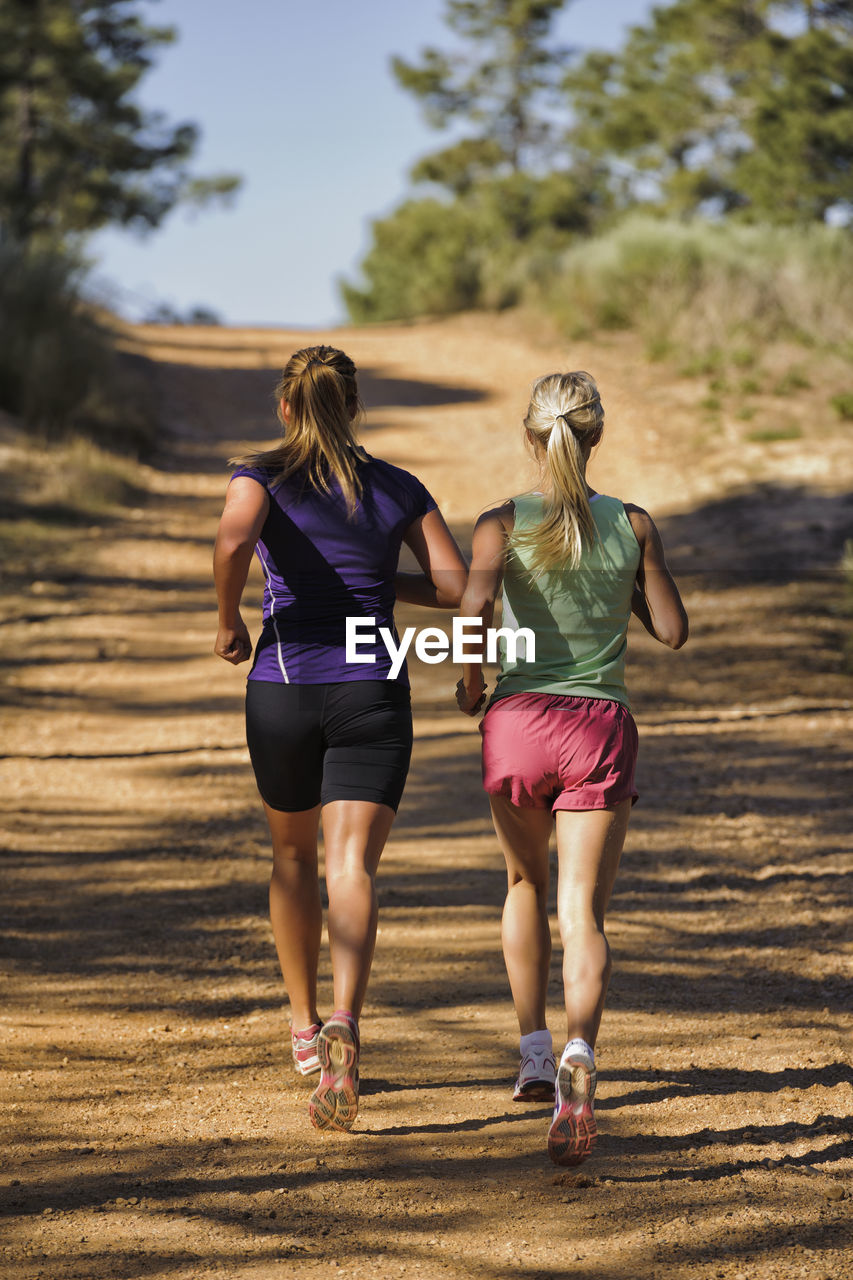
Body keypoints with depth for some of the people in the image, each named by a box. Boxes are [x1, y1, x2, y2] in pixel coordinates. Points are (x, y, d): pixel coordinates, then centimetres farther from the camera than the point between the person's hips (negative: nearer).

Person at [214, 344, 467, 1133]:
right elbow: (458, 586, 5)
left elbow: (234, 538, -22)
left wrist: (229, 621, -6)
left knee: (294, 854, 23)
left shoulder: (262, 475, 0)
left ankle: (305, 1026, 34)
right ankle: (344, 1026, -35)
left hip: (283, 688, 0)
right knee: (351, 870, -11)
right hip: (373, 692, 0)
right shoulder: (398, 488, 8)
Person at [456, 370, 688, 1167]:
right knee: (582, 914, -4)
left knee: (526, 883, 26)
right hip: (601, 727, 0)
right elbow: (672, 630, 7)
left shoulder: (502, 524, -2)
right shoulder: (633, 525, 3)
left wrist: (468, 683, -1)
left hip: (519, 721, 0)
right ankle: (578, 1061, -30)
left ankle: (535, 1054, 27)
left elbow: (476, 606, -19)